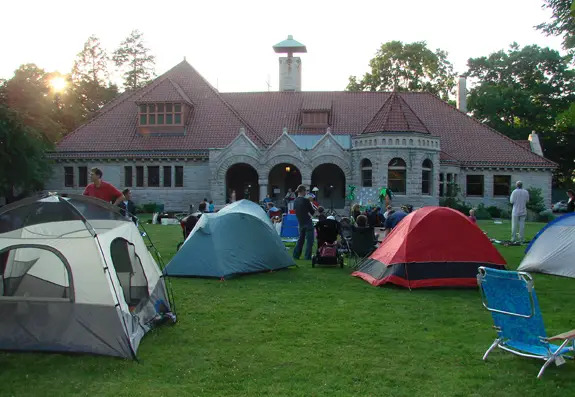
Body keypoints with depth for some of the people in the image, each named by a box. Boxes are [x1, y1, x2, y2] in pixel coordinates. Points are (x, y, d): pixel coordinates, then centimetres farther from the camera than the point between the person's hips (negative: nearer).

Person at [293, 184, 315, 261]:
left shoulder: (295, 201, 5)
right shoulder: (305, 200, -16)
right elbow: (312, 212, -9)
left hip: (300, 222, 7)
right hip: (307, 222, -7)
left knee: (301, 239, 18)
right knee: (309, 240, 1)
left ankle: (296, 255, 18)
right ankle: (308, 257, 1)